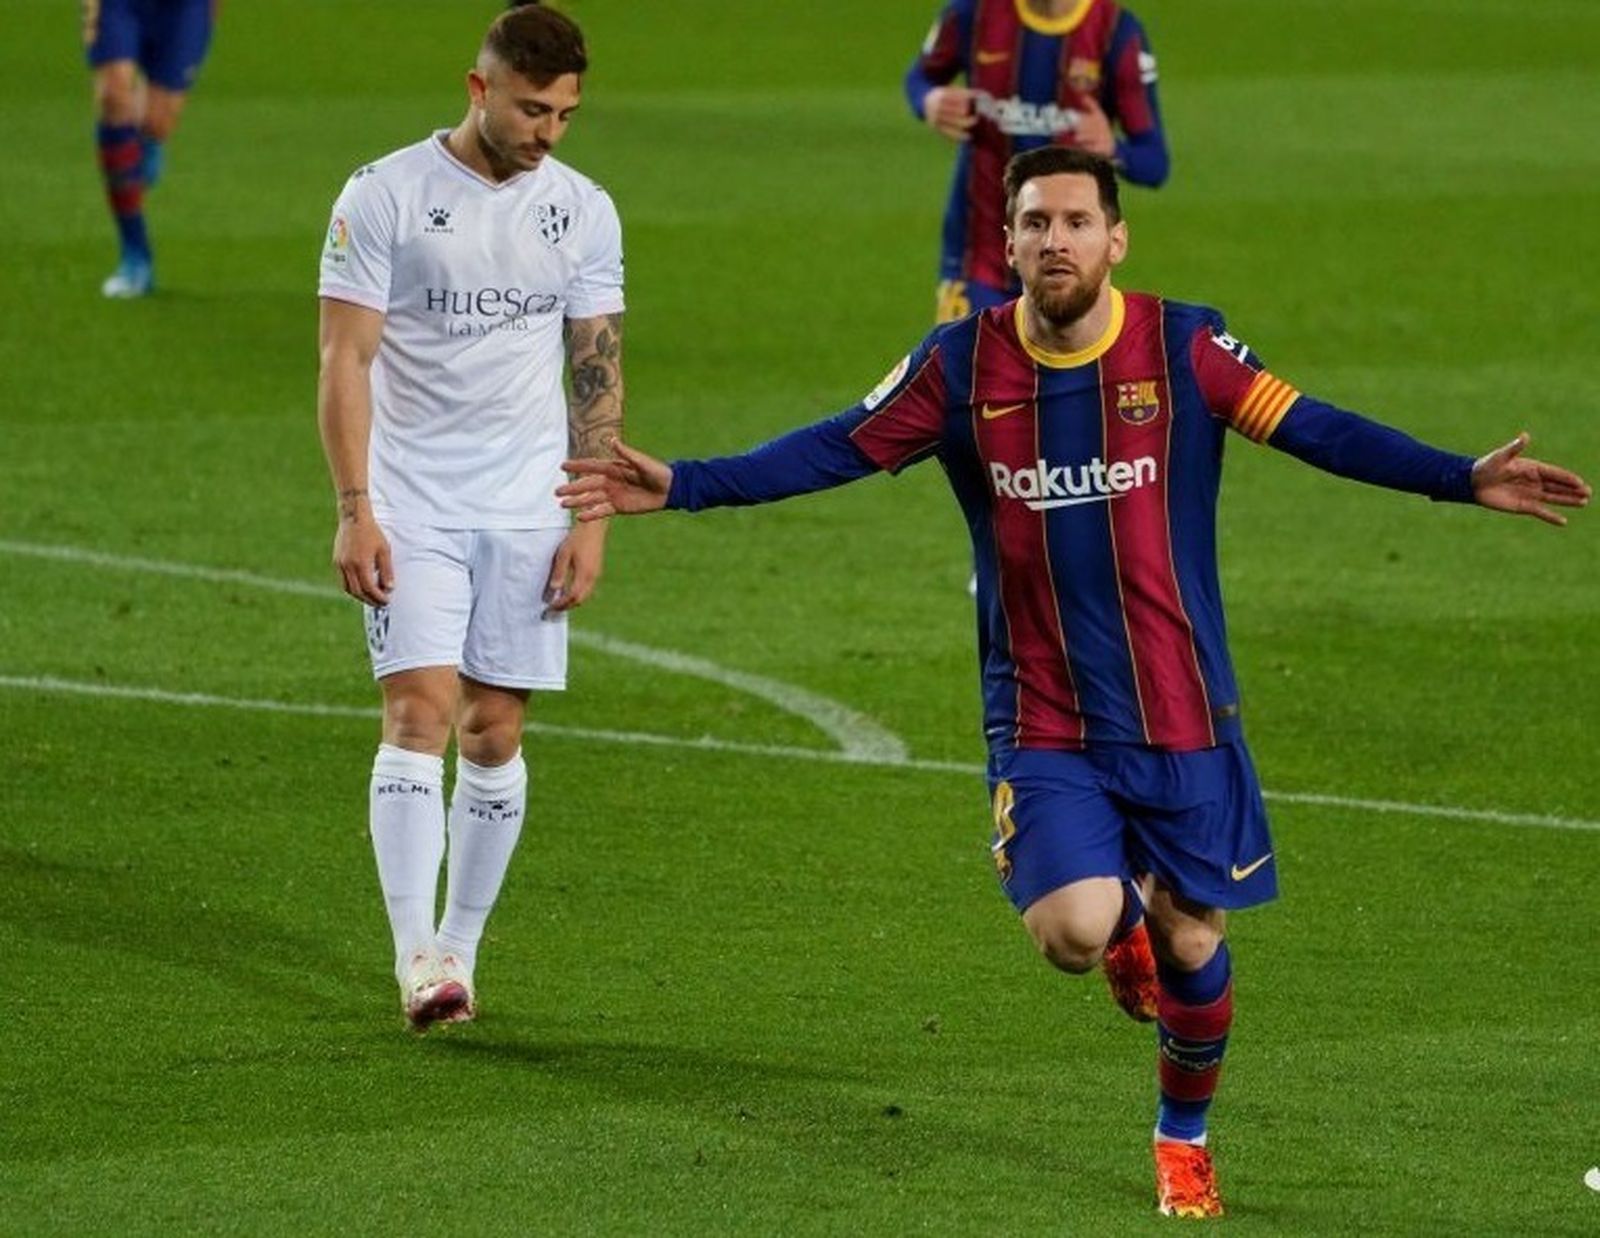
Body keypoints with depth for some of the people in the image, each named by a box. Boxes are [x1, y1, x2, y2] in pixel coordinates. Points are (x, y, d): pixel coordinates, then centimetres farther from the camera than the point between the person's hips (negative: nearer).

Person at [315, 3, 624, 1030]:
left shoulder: (584, 212, 6)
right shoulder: (386, 196, -6)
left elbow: (599, 375, 10)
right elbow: (346, 359, -6)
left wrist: (592, 520, 3)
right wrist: (355, 508, -14)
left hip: (530, 511, 3)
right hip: (412, 503, -3)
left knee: (495, 733, 3)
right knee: (420, 713, -14)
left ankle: (460, 950, 15)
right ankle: (417, 958, -17)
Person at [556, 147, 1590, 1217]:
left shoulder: (1185, 347, -6)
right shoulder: (962, 365, -3)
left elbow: (1315, 430, -7)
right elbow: (837, 450, 2)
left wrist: (1464, 480, -17)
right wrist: (680, 486, -5)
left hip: (1183, 716, 0)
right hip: (1043, 720, 0)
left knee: (1192, 942, 5)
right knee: (1073, 933, -17)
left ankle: (1184, 1137, 33)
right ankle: (1117, 913, 24)